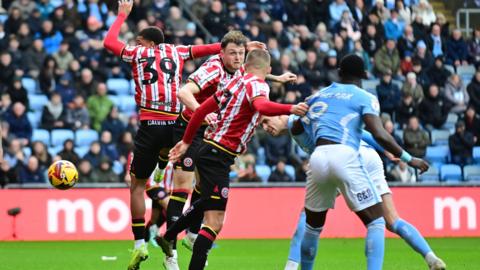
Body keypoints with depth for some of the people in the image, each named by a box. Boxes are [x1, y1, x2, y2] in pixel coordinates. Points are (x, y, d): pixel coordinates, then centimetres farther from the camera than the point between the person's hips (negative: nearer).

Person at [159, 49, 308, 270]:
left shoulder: (235, 82, 13)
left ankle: (168, 237, 48)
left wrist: (186, 141, 24)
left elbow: (202, 109, 16)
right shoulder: (257, 85, -11)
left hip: (209, 150, 10)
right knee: (214, 223, -13)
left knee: (206, 204, 36)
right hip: (218, 157, -10)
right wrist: (290, 109, -47)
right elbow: (261, 106, -35)